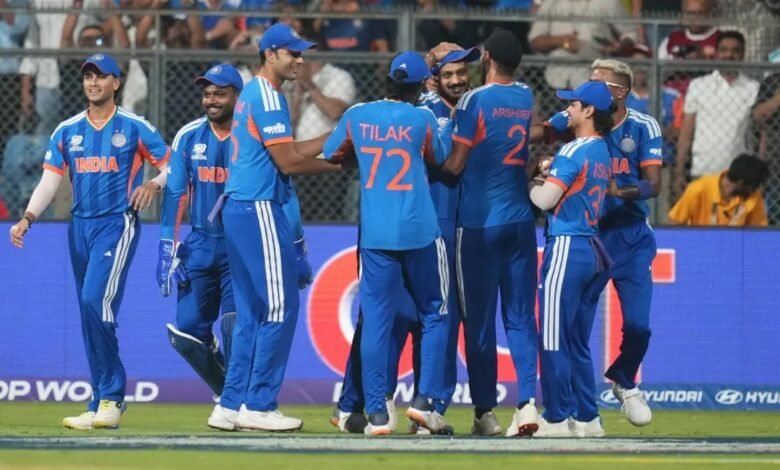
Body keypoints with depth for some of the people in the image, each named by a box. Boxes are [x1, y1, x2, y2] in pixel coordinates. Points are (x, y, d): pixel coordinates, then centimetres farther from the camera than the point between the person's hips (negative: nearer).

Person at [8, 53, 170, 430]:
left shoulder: (134, 128, 0)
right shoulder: (67, 131, 11)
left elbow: (173, 167, 0)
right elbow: (50, 180, 6)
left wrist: (154, 184, -22)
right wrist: (27, 218, -8)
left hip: (117, 225, -5)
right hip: (79, 226, 5)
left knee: (96, 300, -21)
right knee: (90, 312, 6)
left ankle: (110, 399, -14)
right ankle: (103, 404, 11)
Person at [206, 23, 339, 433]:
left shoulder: (249, 95, 19)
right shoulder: (268, 97, -12)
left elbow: (287, 152, 17)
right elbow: (288, 161, -15)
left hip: (238, 210, 10)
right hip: (259, 210, -10)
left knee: (251, 313, 12)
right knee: (279, 308, -7)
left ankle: (232, 406, 10)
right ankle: (258, 405, -6)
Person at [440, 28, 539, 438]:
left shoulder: (475, 100, -9)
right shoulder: (527, 98, 7)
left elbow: (455, 164, -9)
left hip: (479, 221, -4)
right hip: (522, 220, 4)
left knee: (479, 317, 2)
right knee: (521, 317, 5)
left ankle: (485, 411, 3)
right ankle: (527, 401, -10)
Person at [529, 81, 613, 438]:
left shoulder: (574, 151, -12)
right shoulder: (603, 153, 15)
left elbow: (545, 200, -16)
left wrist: (530, 184, 3)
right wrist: (548, 177, 8)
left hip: (567, 247, -9)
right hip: (592, 249, 9)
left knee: (554, 338, -6)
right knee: (577, 341, 14)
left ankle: (556, 418, -6)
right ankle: (587, 418, 15)